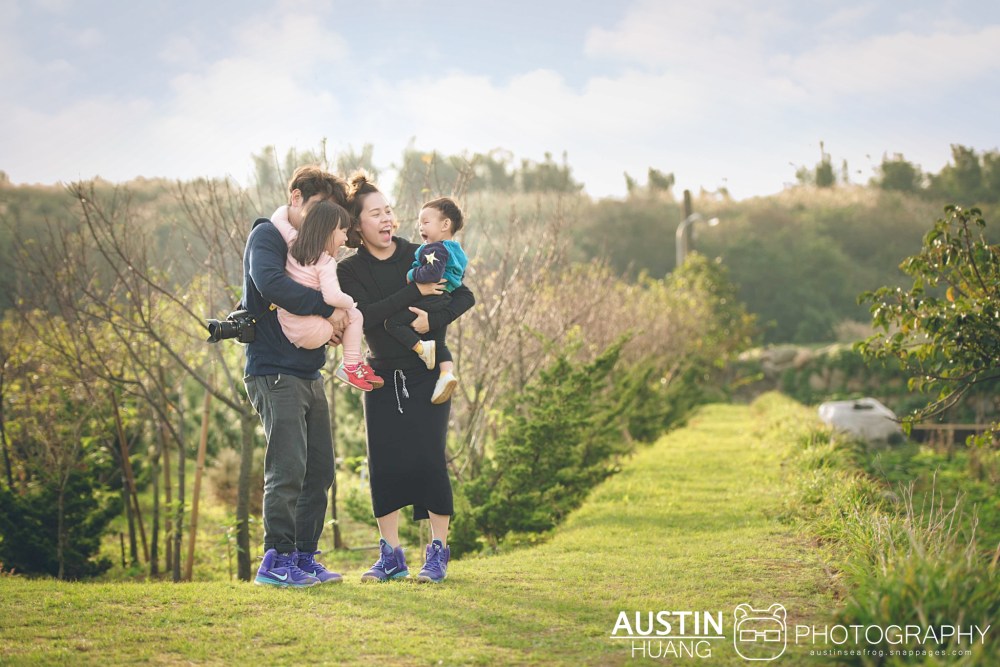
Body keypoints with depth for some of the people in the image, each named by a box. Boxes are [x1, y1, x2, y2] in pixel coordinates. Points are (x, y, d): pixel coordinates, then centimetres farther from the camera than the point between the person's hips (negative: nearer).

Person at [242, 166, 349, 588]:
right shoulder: (267, 236, -6)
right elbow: (269, 282, -25)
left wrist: (333, 324, -3)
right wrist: (326, 307, -20)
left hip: (309, 374, 9)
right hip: (274, 373, -9)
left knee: (320, 469, 8)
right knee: (288, 467, -13)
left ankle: (304, 558, 15)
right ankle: (276, 560, -7)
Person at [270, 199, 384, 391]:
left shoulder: (294, 243, 6)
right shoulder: (326, 262, -14)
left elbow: (277, 219, 21)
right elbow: (333, 296, -26)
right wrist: (350, 302, -7)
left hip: (285, 330, 8)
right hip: (310, 334, -8)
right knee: (354, 315, 11)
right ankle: (352, 367, 10)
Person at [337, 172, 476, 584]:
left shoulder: (418, 256, -2)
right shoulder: (349, 271, -2)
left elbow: (465, 296, -5)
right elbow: (365, 316, -18)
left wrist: (434, 320, -22)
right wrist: (414, 291, -21)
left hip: (428, 372, -1)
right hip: (382, 376, 2)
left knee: (428, 458, -9)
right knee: (384, 464, -1)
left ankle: (438, 551, 2)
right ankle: (390, 556, 10)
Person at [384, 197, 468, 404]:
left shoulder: (436, 249, -15)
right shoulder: (455, 251, 16)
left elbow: (432, 273, -31)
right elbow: (459, 283, 23)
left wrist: (412, 275, -16)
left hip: (429, 302, -10)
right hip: (446, 303, 10)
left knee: (392, 322, -10)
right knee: (439, 342, 16)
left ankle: (422, 348, -17)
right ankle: (446, 372, -1)